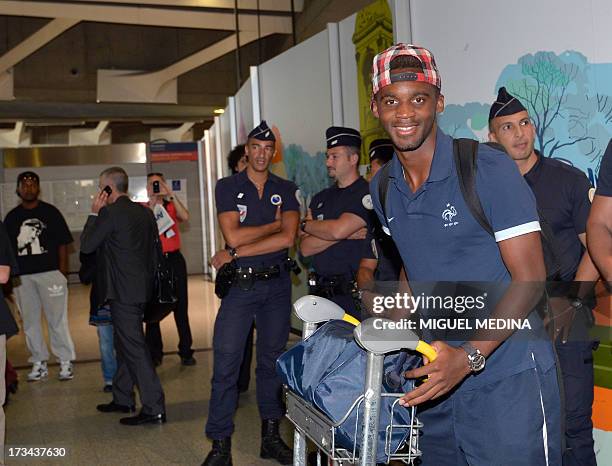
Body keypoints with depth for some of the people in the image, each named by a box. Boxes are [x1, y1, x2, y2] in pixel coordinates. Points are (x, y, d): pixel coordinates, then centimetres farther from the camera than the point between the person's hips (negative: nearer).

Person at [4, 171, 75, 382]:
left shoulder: (50, 212, 3)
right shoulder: (12, 217, 11)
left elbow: (63, 243, 2)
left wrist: (63, 271, -5)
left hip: (50, 272, -3)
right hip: (22, 276, 4)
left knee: (57, 319, -2)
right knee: (29, 321, 7)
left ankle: (65, 362, 7)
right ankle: (39, 363, 17)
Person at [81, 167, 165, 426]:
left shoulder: (110, 213, -15)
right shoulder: (145, 212, 10)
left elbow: (86, 245, -7)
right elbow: (156, 250, 15)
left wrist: (94, 213, -1)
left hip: (122, 292, -9)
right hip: (141, 289, 9)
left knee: (134, 347, -7)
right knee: (125, 344, 20)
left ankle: (154, 409, -6)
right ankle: (122, 399, 33)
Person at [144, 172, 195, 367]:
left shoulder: (172, 206, 9)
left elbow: (185, 217, -11)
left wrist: (171, 194, -15)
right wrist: (153, 201, -14)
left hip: (174, 259, 1)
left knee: (181, 306, 1)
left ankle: (186, 351, 7)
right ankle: (154, 354, 12)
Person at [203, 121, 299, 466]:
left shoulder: (286, 190, 5)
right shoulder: (227, 187, 1)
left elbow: (288, 239, -11)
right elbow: (233, 235, -13)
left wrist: (235, 253, -13)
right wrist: (275, 224, -6)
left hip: (277, 285, 2)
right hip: (239, 285, -2)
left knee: (272, 360, 10)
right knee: (226, 362, -5)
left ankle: (271, 436, 22)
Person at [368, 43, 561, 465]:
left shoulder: (489, 169, -13)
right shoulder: (382, 186, 6)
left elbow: (529, 279, -15)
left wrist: (470, 355, -22)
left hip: (508, 382, -6)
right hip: (439, 382, 6)